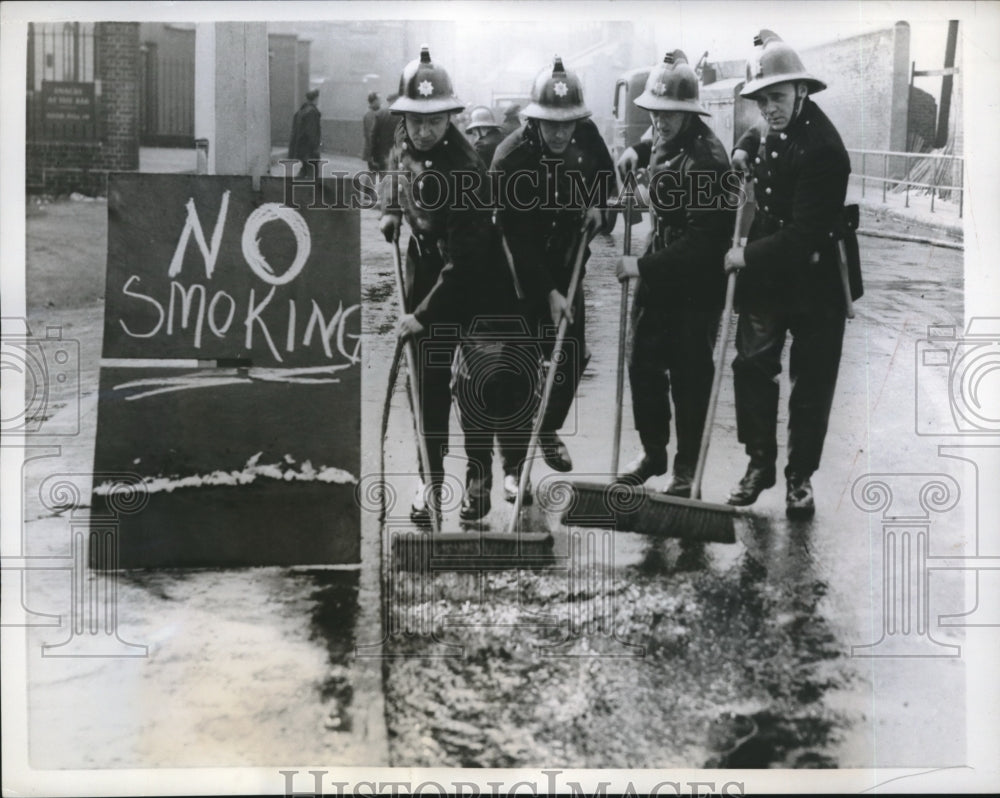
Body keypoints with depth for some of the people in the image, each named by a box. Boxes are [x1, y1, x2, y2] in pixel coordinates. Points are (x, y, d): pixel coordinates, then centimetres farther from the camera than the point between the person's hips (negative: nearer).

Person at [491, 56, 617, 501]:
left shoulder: (586, 137, -9)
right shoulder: (510, 158, -25)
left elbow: (606, 177, 12)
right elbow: (517, 236, -26)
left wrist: (599, 206, -10)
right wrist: (549, 292, -30)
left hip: (568, 266, 5)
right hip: (521, 272, -5)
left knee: (573, 356, 11)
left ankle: (549, 430, 37)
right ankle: (513, 465, 5)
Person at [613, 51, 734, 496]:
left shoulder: (706, 161, -23)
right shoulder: (664, 142, 3)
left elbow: (702, 241, -27)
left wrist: (644, 266, -27)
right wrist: (637, 153, 11)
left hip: (697, 281, -8)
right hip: (658, 271, 8)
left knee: (689, 375, 2)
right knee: (643, 364, 12)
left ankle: (687, 469, 17)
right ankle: (653, 452, 30)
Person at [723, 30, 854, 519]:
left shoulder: (822, 148, -24)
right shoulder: (775, 130, 2)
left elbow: (804, 236, -27)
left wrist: (747, 255, -20)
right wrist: (744, 149, 9)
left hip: (813, 280, -7)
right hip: (765, 273, 7)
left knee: (811, 382, 5)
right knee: (752, 365, 8)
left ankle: (800, 477, 19)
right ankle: (759, 463, 22)